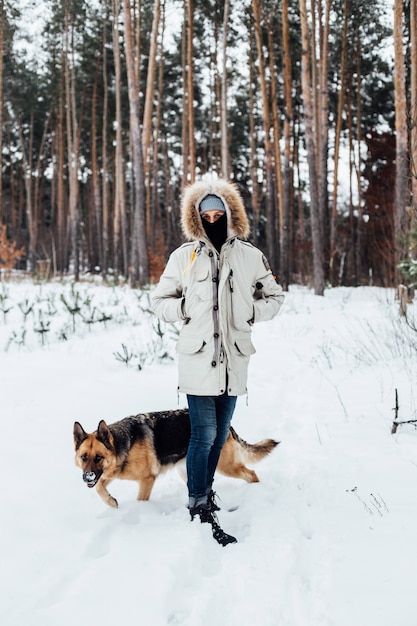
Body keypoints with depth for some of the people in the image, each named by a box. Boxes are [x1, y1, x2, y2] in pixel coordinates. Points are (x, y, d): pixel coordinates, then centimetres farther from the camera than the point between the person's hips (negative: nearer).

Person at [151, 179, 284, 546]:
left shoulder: (250, 256, 5)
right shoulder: (184, 256, 1)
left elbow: (274, 297, 15)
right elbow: (160, 301, 9)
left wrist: (250, 311, -2)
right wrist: (188, 308, -7)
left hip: (234, 360, 3)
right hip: (198, 359, -3)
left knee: (220, 434, 14)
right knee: (203, 435, -7)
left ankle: (204, 491, 32)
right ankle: (201, 510, 1)